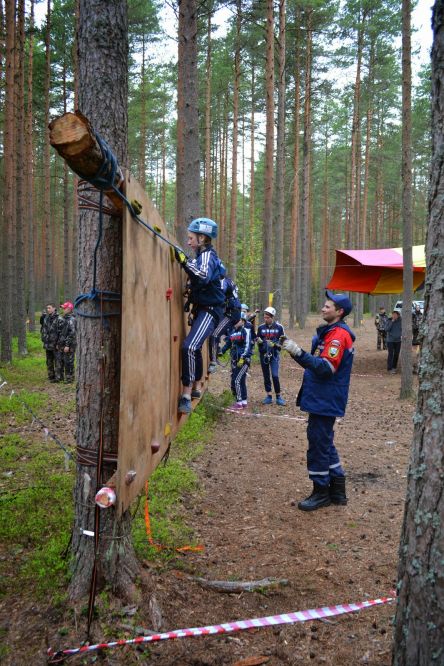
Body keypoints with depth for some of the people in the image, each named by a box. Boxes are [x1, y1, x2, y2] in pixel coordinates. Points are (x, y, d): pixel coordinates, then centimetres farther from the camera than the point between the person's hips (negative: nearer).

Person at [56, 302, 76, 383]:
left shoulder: (71, 319, -14)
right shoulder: (63, 319, 14)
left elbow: (72, 333, -20)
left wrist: (67, 345, -22)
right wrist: (58, 343, 17)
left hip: (68, 346, -9)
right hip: (61, 345, 9)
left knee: (68, 363, -2)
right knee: (59, 361, 13)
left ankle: (69, 379, 7)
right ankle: (59, 377, 22)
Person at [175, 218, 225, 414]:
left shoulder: (207, 256, -15)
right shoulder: (204, 256, 15)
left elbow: (204, 277, -36)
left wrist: (184, 261, -39)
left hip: (209, 311, -11)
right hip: (201, 309, 11)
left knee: (189, 347, -26)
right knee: (195, 348, 22)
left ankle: (186, 397, -27)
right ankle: (193, 389, 39)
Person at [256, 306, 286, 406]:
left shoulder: (279, 327, -3)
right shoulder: (261, 327, 4)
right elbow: (257, 339, 13)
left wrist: (275, 344, -18)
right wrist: (259, 341, -10)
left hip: (274, 355, -3)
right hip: (263, 354, 3)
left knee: (275, 376, -12)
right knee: (266, 376, 8)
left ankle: (278, 397, 0)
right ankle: (269, 396, 18)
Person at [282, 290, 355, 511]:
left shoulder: (339, 335, -17)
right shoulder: (330, 332, 15)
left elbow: (326, 368, -27)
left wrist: (299, 353, -33)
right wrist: (297, 353, 10)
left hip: (326, 401, -11)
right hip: (323, 399, 11)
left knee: (319, 443, -2)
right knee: (325, 443, 17)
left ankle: (321, 491, 10)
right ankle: (337, 490, 25)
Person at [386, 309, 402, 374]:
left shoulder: (400, 320, 0)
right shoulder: (389, 320, -6)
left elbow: (401, 329, 10)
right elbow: (387, 329, -15)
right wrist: (392, 321, -19)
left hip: (398, 340, 3)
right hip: (390, 340, -3)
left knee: (396, 354, 8)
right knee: (390, 354, -8)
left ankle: (394, 367, 21)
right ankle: (389, 369, -7)